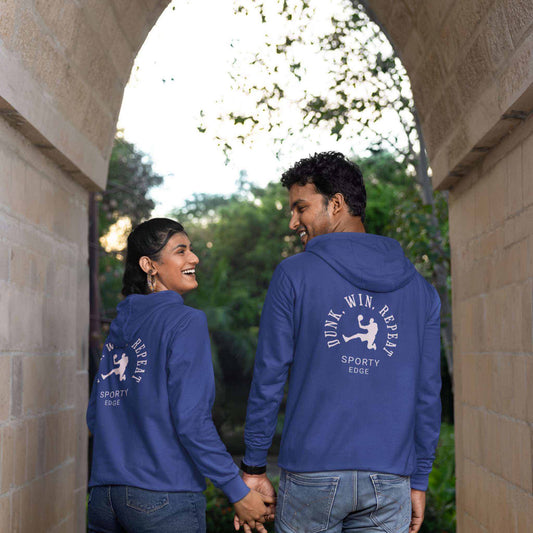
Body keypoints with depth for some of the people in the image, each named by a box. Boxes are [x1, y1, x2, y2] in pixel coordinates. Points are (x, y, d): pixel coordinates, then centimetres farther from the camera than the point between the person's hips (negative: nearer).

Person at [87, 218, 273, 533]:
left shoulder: (119, 326, 11)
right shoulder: (186, 322, -9)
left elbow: (95, 416, 14)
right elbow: (191, 418, -17)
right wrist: (239, 492, -13)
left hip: (104, 495, 6)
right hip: (164, 497, -6)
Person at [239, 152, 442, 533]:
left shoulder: (294, 275, -4)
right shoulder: (419, 288, 7)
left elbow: (269, 379, -4)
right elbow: (428, 394, 8)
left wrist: (253, 468, 4)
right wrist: (418, 481, 15)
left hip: (313, 473, -2)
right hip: (390, 483, 3)